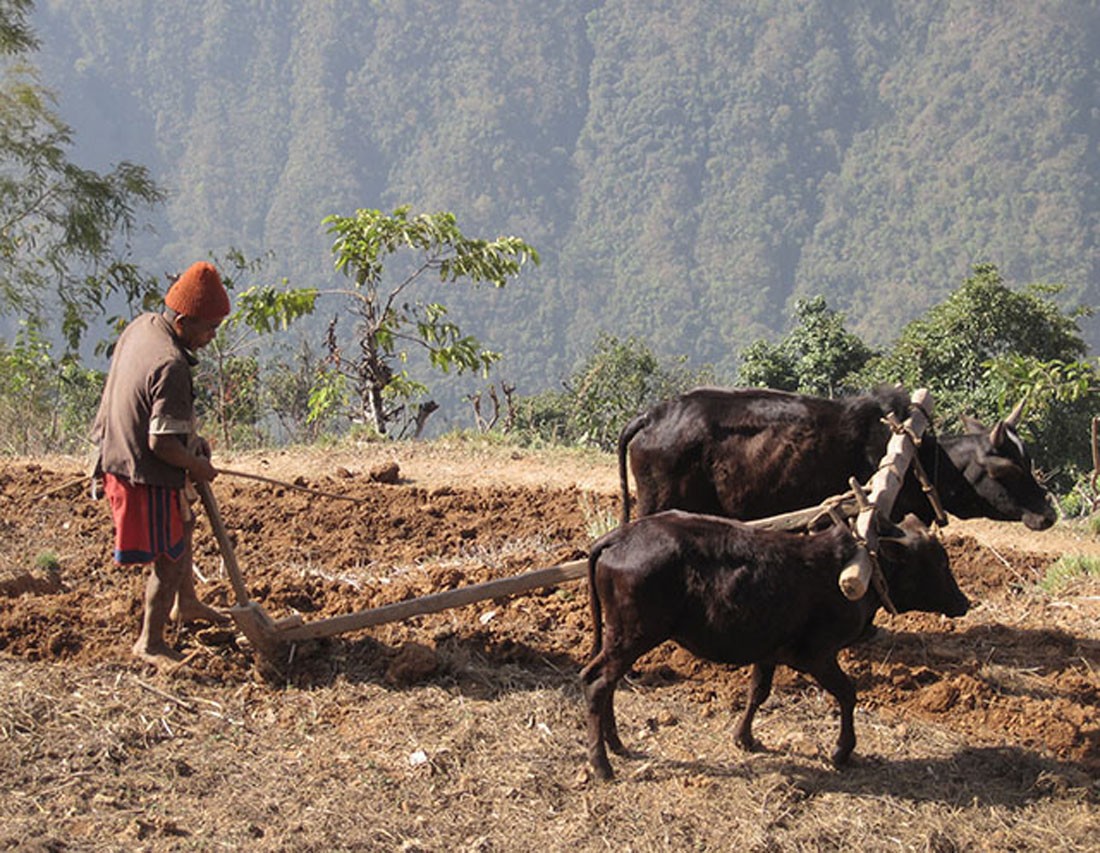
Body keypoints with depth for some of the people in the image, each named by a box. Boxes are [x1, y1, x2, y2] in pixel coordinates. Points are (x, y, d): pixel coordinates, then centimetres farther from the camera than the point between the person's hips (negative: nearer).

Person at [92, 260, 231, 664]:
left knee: (182, 527, 29)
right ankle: (150, 642, 18)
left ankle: (186, 603, 49)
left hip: (119, 457, 10)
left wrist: (191, 441, 13)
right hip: (147, 475, -10)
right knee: (170, 557, 4)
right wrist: (197, 466, -11)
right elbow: (161, 443, -28)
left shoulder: (141, 326, 0)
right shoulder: (171, 367, -30)